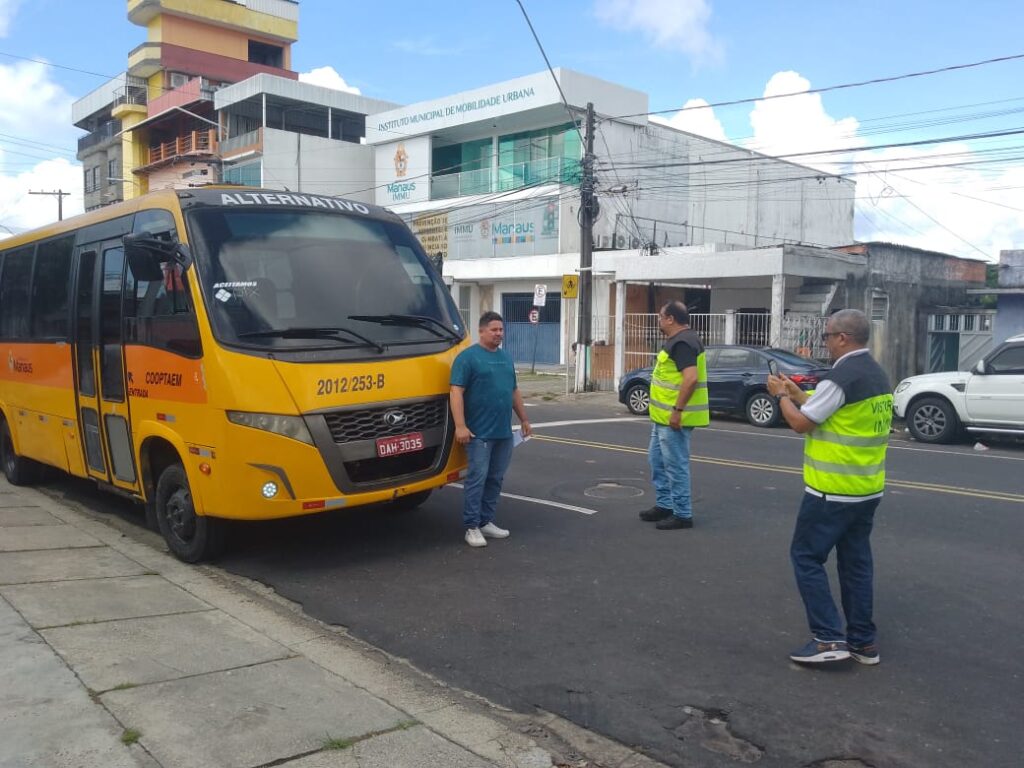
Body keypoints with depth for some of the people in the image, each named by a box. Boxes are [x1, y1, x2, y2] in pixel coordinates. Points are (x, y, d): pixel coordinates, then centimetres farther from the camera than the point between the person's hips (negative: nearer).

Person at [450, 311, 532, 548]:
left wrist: (524, 419, 21)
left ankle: (486, 522, 19)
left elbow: (514, 391, 24)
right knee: (477, 478, -6)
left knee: (495, 479, 10)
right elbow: (456, 392, -13)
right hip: (479, 433, -7)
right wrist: (460, 426, -20)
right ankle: (472, 527, 0)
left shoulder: (506, 357, 16)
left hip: (504, 432, 7)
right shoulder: (468, 357, -6)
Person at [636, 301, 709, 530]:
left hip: (674, 417, -11)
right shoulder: (680, 340, 15)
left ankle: (682, 515, 6)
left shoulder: (682, 343, -19)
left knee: (676, 466, -3)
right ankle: (664, 505, 27)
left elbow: (691, 378, -28)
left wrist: (677, 410, -26)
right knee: (657, 460, 18)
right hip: (664, 416, 11)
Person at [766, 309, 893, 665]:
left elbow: (801, 423, -13)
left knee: (806, 557, 1)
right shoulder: (878, 376, 11)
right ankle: (863, 641, 20)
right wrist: (797, 394, 17)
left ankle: (828, 638, -2)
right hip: (867, 489, 9)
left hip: (832, 490, -9)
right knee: (856, 561, 14)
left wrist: (781, 396, 3)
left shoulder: (841, 377, -19)